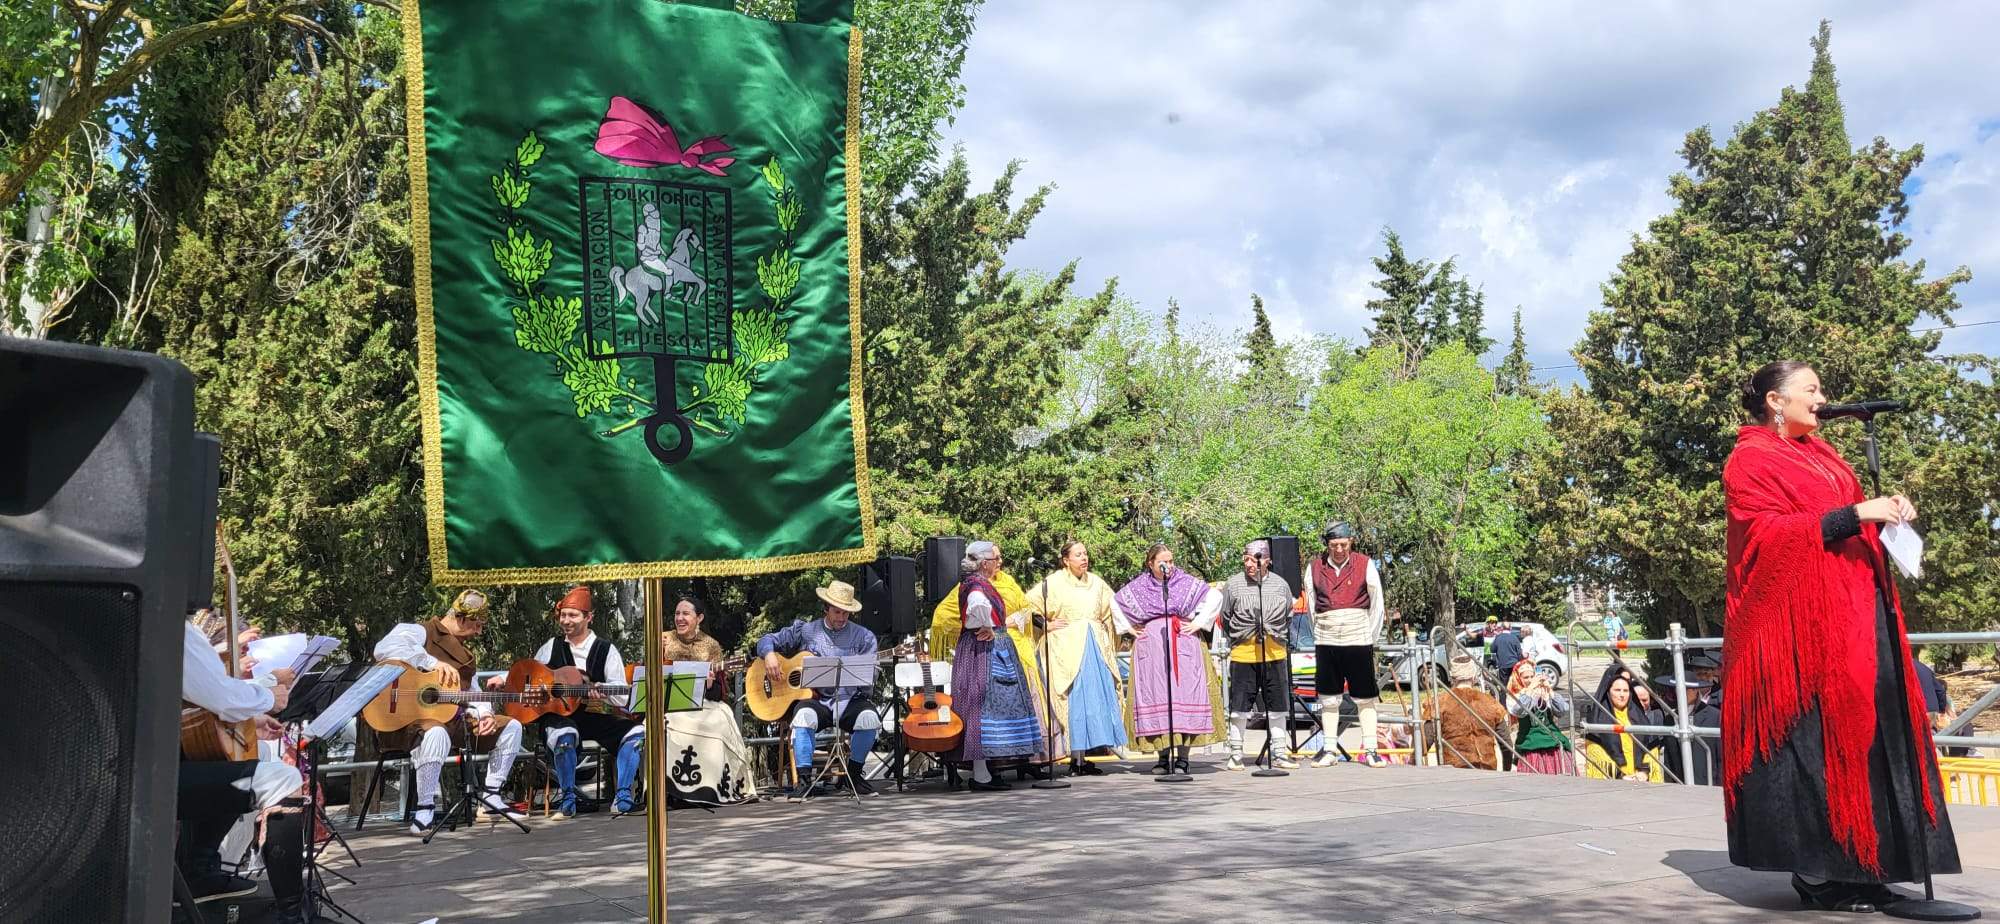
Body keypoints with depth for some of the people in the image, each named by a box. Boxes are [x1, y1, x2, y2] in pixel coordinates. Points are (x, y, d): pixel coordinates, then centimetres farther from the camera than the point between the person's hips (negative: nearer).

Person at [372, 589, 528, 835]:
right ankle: (425, 809, -27)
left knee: (511, 726, 3)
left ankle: (491, 794, 7)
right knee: (436, 733, -42)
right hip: (414, 716, -9)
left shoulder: (465, 653, 23)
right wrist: (433, 663, -26)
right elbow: (384, 648, -25)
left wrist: (483, 713, -2)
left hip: (454, 717, 9)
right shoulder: (419, 632, -4)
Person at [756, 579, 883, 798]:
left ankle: (854, 772, -5)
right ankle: (804, 779, -25)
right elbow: (767, 640, 16)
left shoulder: (863, 637, 9)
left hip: (850, 700, 1)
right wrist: (769, 655, -7)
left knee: (869, 717, -30)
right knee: (804, 715, -35)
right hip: (815, 699, -1)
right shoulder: (806, 631, 11)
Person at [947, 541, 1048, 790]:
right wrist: (988, 628, -23)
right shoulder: (977, 584, -16)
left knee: (984, 706, 12)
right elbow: (978, 604, -38)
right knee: (984, 705, -9)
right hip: (985, 651, -11)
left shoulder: (976, 582, 16)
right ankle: (981, 777, -8)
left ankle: (982, 773, 17)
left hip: (989, 648, 11)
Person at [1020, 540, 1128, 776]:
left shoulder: (1096, 582, 13)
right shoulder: (1054, 582, -1)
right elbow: (1027, 605, -2)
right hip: (1068, 648, -5)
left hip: (1096, 646, 5)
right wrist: (1046, 625, -4)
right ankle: (1076, 759, -6)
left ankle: (1082, 757, 8)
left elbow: (1112, 611, 26)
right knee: (1075, 699, -8)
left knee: (1096, 697, 2)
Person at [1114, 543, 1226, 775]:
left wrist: (1199, 623, 2)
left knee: (1185, 695, -7)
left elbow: (1215, 597, 8)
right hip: (1151, 647, 1)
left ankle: (1182, 758, -3)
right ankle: (1164, 757, 5)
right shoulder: (1138, 587, 9)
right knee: (1156, 700, -3)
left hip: (1183, 645, -1)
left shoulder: (1185, 582, 7)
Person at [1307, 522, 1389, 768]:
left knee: (1366, 698, 1)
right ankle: (1329, 750, 10)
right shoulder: (1316, 567, 5)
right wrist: (1318, 634, 8)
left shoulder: (1365, 565, 0)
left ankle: (1370, 750, 6)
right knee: (1328, 698, 5)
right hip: (1325, 642, 2)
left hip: (1358, 639, -2)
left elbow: (1377, 604, 5)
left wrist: (1370, 638, 4)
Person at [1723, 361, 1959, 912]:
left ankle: (1858, 866, 10)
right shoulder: (1750, 462, -4)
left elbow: (1848, 521, 26)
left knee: (1867, 733, 5)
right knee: (1816, 739, -9)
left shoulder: (1821, 453, 22)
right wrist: (1855, 515, -20)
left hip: (1858, 610, 8)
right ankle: (1820, 870, -4)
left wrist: (1885, 512, 5)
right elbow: (1770, 533, -15)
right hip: (1802, 618, -8)